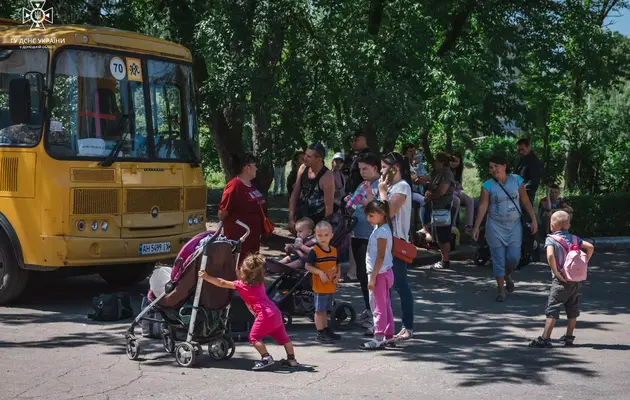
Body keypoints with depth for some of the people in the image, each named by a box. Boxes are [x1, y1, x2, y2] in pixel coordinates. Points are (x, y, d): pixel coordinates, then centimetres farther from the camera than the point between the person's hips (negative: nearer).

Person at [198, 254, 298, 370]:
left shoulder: (242, 285, -5)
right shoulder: (259, 283, 15)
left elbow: (222, 283, -5)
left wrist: (206, 277, -3)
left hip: (265, 315, -8)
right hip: (276, 313, 8)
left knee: (254, 337, -1)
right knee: (282, 336, 17)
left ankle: (266, 358, -10)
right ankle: (291, 358, 23)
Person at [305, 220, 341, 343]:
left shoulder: (334, 250, 7)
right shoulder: (315, 251, -12)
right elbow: (308, 266, -13)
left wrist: (338, 274, -2)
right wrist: (320, 272, -23)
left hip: (331, 287, 6)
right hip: (320, 287, -6)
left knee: (325, 310, 18)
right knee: (319, 310, 1)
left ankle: (326, 330, 28)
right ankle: (320, 333, 7)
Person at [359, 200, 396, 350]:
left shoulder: (381, 231, -18)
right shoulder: (380, 228, 12)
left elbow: (380, 257, -22)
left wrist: (373, 277, -22)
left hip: (379, 273, -10)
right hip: (382, 272, 10)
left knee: (379, 306, -6)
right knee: (385, 305, 14)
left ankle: (379, 338, -4)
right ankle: (389, 335, 20)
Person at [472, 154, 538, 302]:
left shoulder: (516, 180, 0)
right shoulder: (488, 185, -6)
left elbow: (525, 201, 4)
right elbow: (482, 207, -10)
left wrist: (533, 220, 0)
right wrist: (476, 227, -16)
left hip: (514, 226, 1)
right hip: (495, 226, -1)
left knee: (514, 256, -4)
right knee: (498, 259, -1)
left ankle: (507, 276, 29)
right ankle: (501, 290, 7)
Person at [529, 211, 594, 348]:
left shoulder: (551, 240, -7)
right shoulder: (574, 238, 9)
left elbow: (550, 256, -24)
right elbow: (590, 247, 1)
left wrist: (556, 273, -15)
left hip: (561, 280, -5)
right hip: (575, 279, 5)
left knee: (552, 310, -5)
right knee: (572, 310, 15)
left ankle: (545, 338, -10)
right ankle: (569, 337, 23)